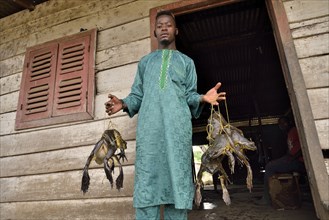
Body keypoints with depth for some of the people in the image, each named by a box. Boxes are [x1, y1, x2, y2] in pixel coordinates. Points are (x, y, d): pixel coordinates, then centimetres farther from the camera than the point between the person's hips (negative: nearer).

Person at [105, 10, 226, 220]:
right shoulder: (145, 61, 28)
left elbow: (190, 95, 15)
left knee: (177, 176, -4)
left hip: (177, 125, 0)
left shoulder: (186, 61, 25)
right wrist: (124, 104, -1)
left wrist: (202, 98, -7)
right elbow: (137, 94, 20)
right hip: (149, 125, 1)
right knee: (147, 179, -5)